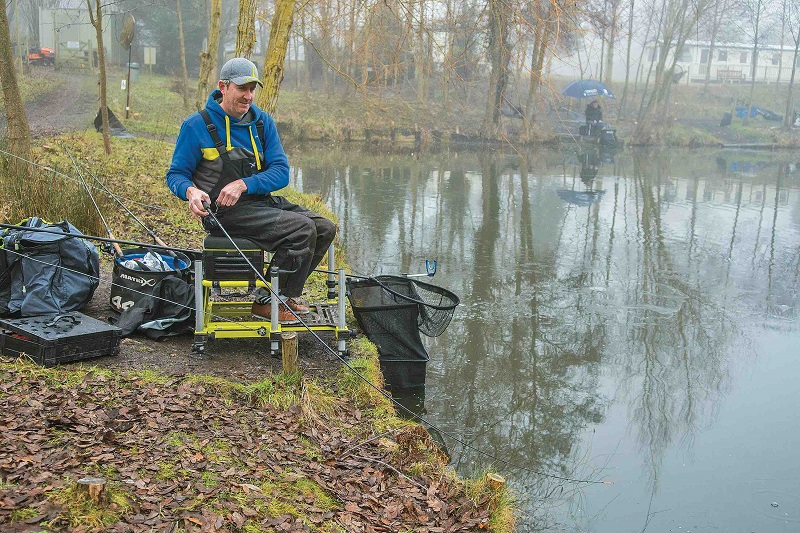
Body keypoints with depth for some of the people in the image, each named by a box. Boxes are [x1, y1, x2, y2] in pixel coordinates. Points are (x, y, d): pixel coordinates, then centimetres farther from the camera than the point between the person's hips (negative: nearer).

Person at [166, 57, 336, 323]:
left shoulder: (262, 121, 6)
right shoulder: (196, 125, -6)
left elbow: (281, 172, -3)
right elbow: (176, 174, -1)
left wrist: (242, 185, -21)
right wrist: (191, 191, -26)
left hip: (262, 200, 6)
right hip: (225, 212, -6)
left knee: (324, 229, -3)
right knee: (302, 229, -23)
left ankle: (285, 292, 14)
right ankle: (268, 303, -10)